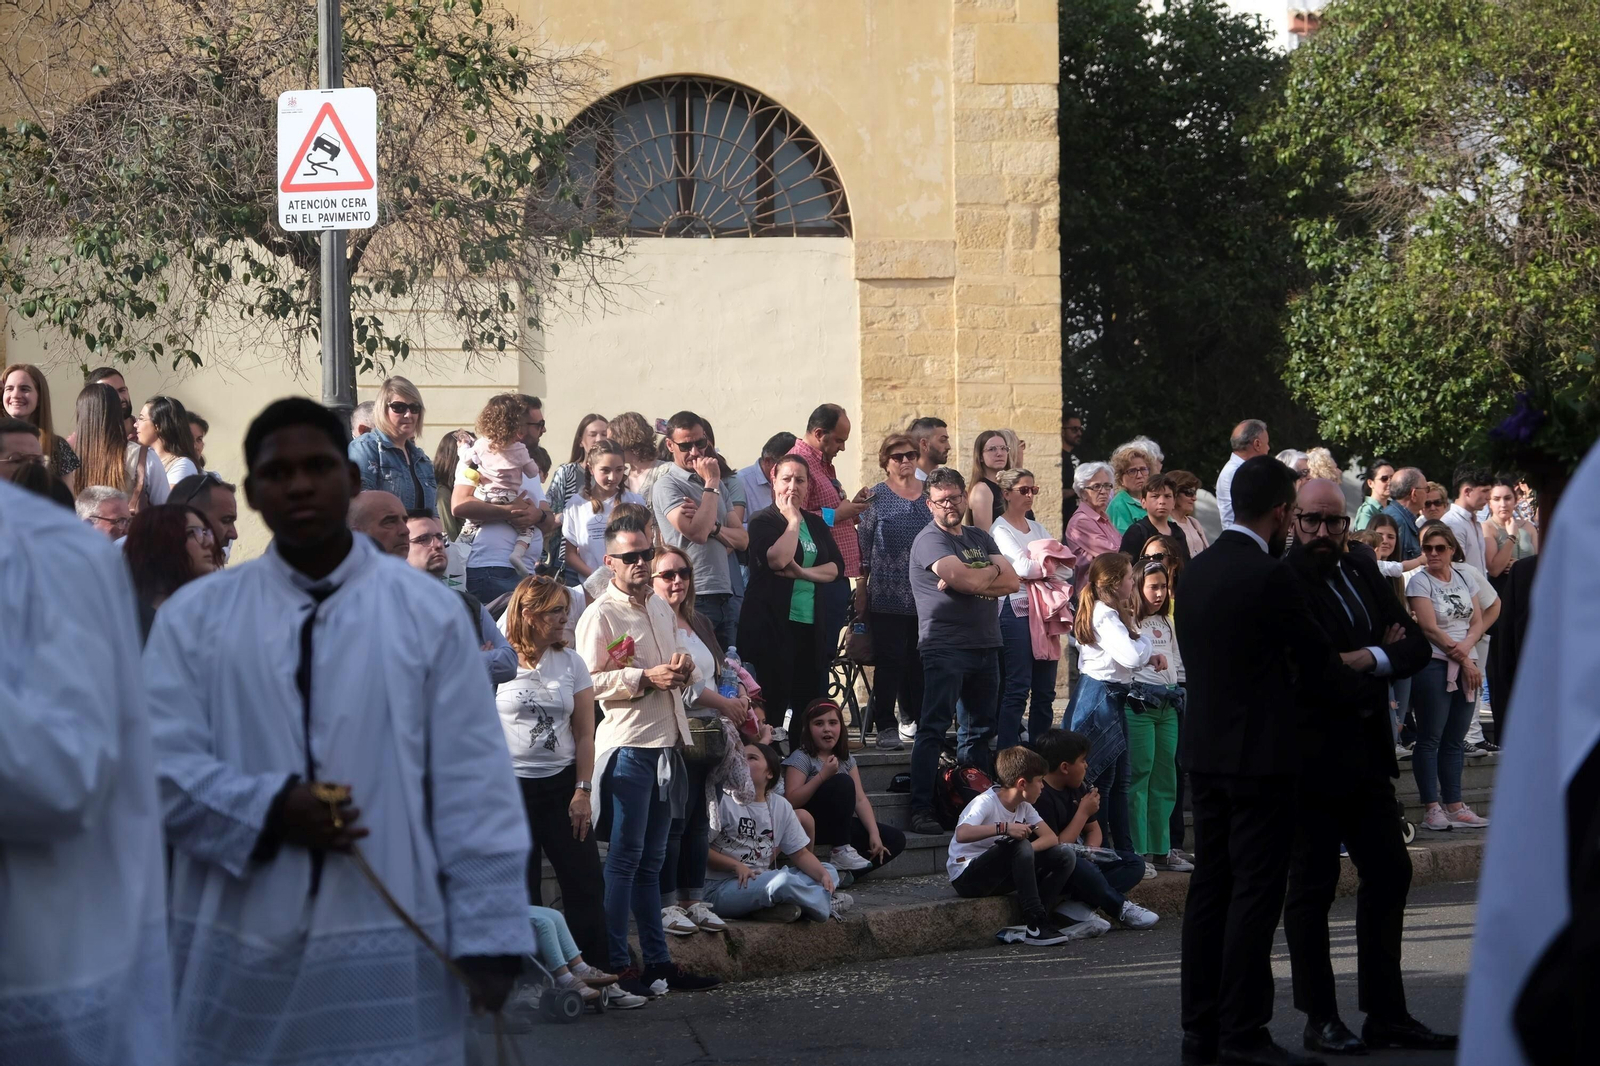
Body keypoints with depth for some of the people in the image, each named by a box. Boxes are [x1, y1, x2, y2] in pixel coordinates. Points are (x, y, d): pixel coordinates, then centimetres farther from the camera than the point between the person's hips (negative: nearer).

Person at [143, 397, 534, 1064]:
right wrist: (267, 810, -14)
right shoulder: (196, 616, 8)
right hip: (239, 951, 1)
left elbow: (473, 786, 1)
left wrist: (488, 934, -4)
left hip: (390, 949, -1)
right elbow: (158, 765, 3)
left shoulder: (427, 612, 4)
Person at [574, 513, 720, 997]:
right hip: (627, 744, -7)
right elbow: (588, 681, -15)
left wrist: (685, 670, 5)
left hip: (667, 743, 7)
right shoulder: (600, 615, -8)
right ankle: (616, 964, -1)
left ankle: (658, 961, 15)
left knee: (650, 860, 12)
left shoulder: (662, 609, 16)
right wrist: (645, 678, -20)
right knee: (625, 857, -5)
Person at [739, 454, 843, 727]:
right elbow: (776, 559, -19)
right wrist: (793, 520, -8)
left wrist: (803, 572, -11)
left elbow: (836, 567, 6)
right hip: (772, 624, -5)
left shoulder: (815, 524, 16)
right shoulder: (762, 521, -1)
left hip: (810, 624, 5)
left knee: (809, 700, 3)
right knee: (774, 699, -6)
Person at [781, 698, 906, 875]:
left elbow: (860, 800, 3)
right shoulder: (801, 758, -8)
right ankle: (841, 851, -25)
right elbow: (791, 802, -20)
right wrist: (823, 776, -27)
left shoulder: (846, 760, 11)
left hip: (840, 825, 7)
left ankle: (840, 872, -19)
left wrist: (874, 833, -11)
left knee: (895, 839, -9)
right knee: (842, 782, -29)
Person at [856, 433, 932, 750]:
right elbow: (863, 545, 1)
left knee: (920, 662, 5)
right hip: (888, 595, -4)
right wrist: (862, 585, -3)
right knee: (890, 661, -5)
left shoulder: (929, 495, 12)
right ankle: (887, 727, -1)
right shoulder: (875, 497, 2)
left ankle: (913, 721, 15)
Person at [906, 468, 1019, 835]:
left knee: (978, 731, 10)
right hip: (945, 648, -7)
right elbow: (965, 579, -19)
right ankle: (921, 810, -14)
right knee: (933, 729, -11)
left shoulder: (979, 539, 17)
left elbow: (1012, 581, 5)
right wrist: (992, 572, 0)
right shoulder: (930, 540, -5)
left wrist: (970, 579, -9)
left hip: (985, 646, 7)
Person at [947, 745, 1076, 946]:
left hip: (997, 878, 8)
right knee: (1019, 845, -35)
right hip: (967, 878, -8)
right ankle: (1036, 926, -32)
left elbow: (1051, 838, -1)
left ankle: (1035, 922, -17)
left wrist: (1025, 851, -21)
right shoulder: (986, 802, -19)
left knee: (1065, 856, -8)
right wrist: (1003, 828, -44)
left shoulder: (1024, 807, 7)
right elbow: (962, 834, -37)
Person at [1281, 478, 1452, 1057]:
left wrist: (1369, 660, -14)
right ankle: (1320, 1019, 9)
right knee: (1313, 884, 1)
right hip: (1312, 758, -8)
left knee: (1388, 874, 11)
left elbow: (1416, 646, 7)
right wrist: (1382, 653, -12)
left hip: (1366, 754, 8)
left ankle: (1386, 1013, 19)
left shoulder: (1363, 571, 10)